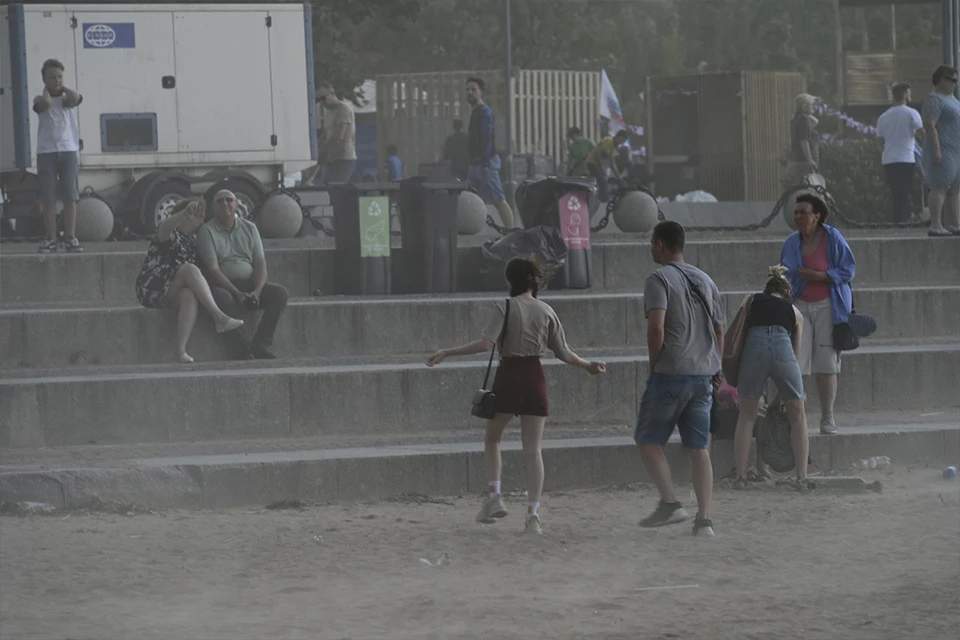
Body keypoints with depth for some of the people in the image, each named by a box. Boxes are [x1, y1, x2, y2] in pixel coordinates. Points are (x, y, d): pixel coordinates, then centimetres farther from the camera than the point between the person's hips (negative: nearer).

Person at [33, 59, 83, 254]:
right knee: (48, 198, -2)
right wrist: (47, 90, 2)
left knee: (70, 196, -1)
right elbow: (46, 103, -18)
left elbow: (75, 98, -13)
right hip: (46, 152, -1)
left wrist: (63, 88, 3)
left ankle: (70, 237, 1)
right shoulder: (40, 100, 6)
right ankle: (50, 239, 0)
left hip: (69, 150, 1)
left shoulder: (68, 98, 11)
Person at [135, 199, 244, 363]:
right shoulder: (171, 235, 1)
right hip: (154, 288, -6)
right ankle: (219, 317, -39)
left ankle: (181, 350, -47)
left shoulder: (191, 239, 24)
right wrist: (185, 212, -42)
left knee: (189, 296, -31)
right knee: (190, 269, -30)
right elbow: (164, 229, -25)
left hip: (174, 293, 6)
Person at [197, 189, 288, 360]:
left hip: (249, 284, 4)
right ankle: (243, 349, -34)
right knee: (223, 299, -39)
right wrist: (237, 293, -22)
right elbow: (213, 269, -11)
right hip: (223, 286, -4)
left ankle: (261, 345, -26)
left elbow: (260, 263, 5)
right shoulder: (207, 231, -1)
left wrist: (257, 291, -14)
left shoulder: (249, 228, 13)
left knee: (279, 293, -21)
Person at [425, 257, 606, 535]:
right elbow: (563, 352, 8)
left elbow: (486, 343, -18)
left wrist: (448, 353, -16)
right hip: (534, 377, 3)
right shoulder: (546, 311, 5)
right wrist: (588, 365, 25)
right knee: (532, 449, 3)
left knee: (491, 439, 17)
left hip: (509, 375, -3)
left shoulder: (506, 308, -6)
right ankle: (533, 513, -3)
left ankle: (494, 496, 3)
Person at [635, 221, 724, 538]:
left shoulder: (659, 280, -6)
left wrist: (654, 365, -7)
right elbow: (719, 331, 17)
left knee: (648, 440, 6)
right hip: (704, 375, 6)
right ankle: (704, 519, 0)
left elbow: (656, 327, -18)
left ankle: (670, 503, -8)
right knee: (699, 448, 7)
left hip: (670, 373, -6)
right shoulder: (705, 280, 16)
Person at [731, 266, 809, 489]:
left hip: (754, 346, 0)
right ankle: (802, 476, 11)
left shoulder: (753, 301, 29)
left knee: (747, 415, 14)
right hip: (782, 347, 0)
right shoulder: (794, 311, 30)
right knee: (797, 414, 16)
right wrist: (779, 399, 33)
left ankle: (741, 476, 8)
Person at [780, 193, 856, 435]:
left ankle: (827, 418, 7)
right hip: (799, 306, 3)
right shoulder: (792, 243, 8)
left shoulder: (833, 238, -4)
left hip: (828, 307, -3)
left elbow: (848, 270, -6)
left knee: (826, 364, -1)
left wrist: (818, 276, -15)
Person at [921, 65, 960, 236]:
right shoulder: (934, 99, -12)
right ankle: (935, 226, -16)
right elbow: (930, 125, -20)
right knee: (940, 188, -13)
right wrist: (936, 150, -25)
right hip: (943, 151, -10)